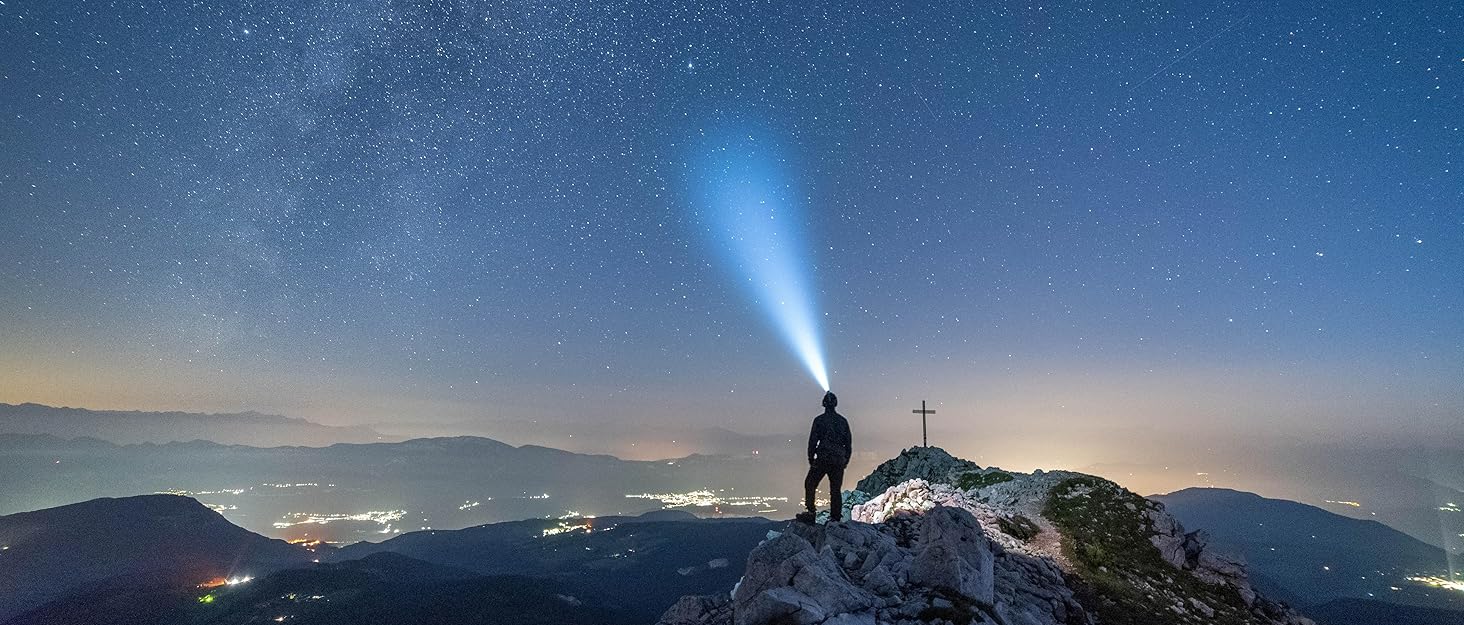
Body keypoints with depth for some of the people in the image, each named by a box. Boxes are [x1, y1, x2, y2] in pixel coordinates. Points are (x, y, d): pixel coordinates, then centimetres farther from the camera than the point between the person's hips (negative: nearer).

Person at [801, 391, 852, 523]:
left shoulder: (819, 420, -4)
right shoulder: (843, 421, 8)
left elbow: (813, 440, -6)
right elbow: (849, 442, 11)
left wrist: (811, 459, 4)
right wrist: (845, 460, 18)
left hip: (823, 458, -4)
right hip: (839, 460, 4)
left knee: (810, 484, 9)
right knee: (836, 489, 10)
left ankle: (810, 513, 0)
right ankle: (835, 518, 8)